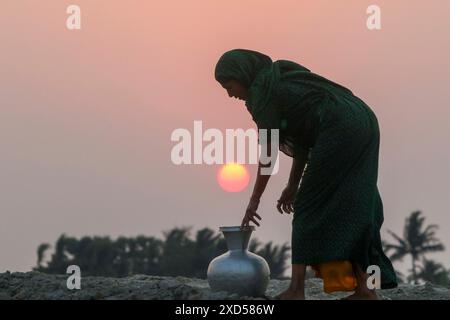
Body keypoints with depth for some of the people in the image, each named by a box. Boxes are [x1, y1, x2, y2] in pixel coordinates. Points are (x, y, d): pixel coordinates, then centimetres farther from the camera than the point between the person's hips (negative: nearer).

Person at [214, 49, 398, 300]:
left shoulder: (262, 91, -2)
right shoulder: (284, 74, 24)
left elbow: (268, 152, 0)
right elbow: (303, 137, 23)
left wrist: (255, 199, 8)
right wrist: (293, 185, 24)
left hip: (340, 129, -9)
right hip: (364, 123, 9)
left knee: (310, 208, -1)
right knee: (351, 211, 9)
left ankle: (297, 288, 0)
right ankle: (364, 288, 4)